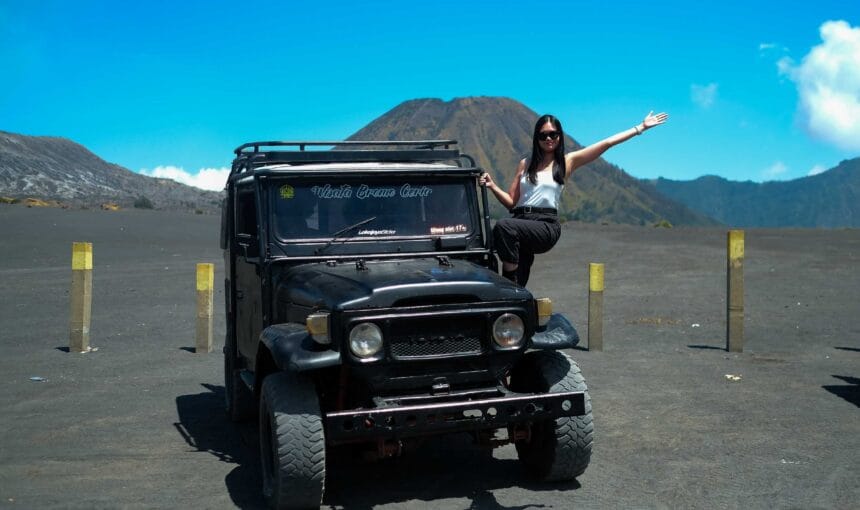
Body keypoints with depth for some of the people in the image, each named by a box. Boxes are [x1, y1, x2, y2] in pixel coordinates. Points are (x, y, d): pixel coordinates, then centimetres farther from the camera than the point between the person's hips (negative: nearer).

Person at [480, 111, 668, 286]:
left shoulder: (567, 161, 10)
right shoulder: (525, 164, 18)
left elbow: (607, 143, 9)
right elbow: (511, 202, 17)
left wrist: (640, 127, 9)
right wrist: (493, 186, 1)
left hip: (547, 226, -4)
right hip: (520, 222, 4)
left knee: (503, 226, -32)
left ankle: (511, 285, -28)